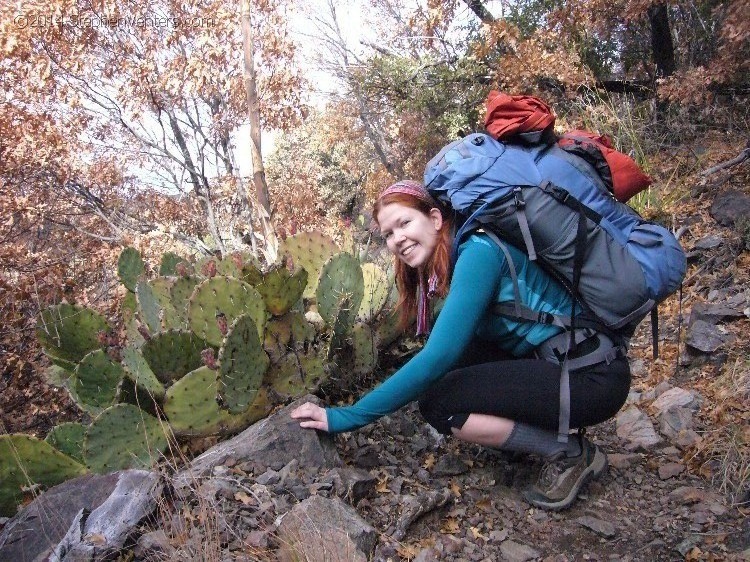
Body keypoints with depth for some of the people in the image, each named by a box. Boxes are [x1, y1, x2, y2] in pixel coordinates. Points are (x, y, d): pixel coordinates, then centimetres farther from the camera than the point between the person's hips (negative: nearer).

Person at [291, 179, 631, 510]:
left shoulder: (477, 250, -18)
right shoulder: (438, 272, 9)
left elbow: (438, 357, -26)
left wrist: (349, 417, -23)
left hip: (594, 373, -9)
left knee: (437, 403, -15)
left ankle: (572, 453, -4)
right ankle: (532, 432, 8)